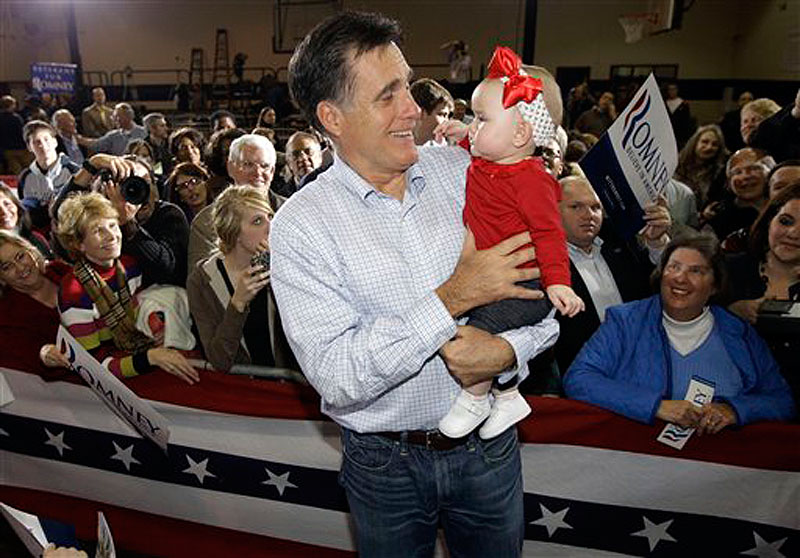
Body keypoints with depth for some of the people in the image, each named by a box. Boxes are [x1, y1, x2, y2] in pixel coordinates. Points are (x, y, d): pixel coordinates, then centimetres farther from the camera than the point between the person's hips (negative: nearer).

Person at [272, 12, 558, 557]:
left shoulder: (464, 169, -6)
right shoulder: (300, 225, -16)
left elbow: (541, 283, -1)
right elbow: (336, 378, -24)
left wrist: (508, 351, -21)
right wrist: (452, 298, -28)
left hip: (488, 444, 3)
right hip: (386, 464, -2)